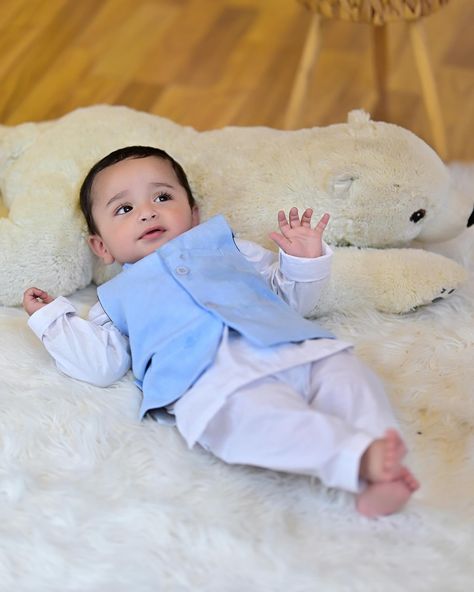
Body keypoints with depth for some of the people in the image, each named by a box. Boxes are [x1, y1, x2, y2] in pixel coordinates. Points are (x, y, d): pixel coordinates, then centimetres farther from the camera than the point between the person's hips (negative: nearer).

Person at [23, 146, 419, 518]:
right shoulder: (119, 296, 34)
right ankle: (358, 457, -53)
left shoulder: (226, 246, 36)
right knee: (256, 413, -38)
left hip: (293, 346, 4)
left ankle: (375, 481, -42)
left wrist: (305, 261, 17)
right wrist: (50, 318, 23)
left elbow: (291, 297, 35)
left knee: (345, 374, -25)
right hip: (211, 379, -4)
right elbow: (100, 365, 20)